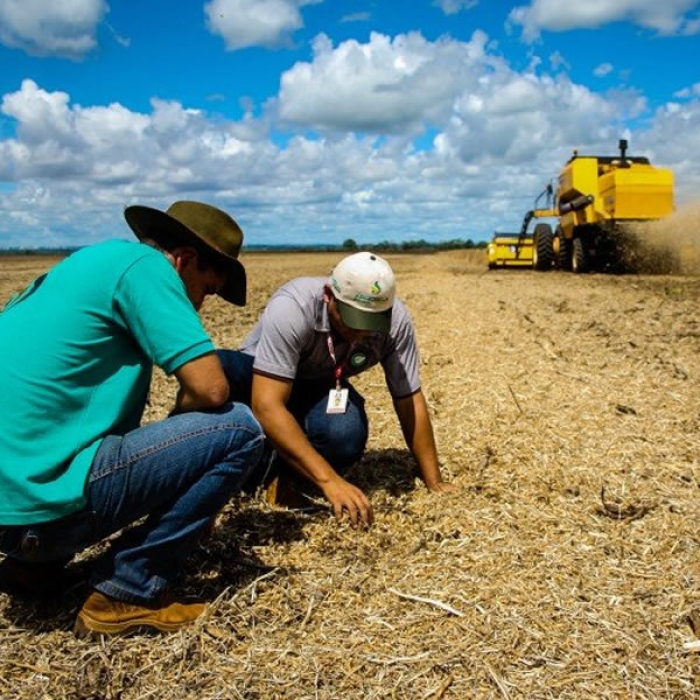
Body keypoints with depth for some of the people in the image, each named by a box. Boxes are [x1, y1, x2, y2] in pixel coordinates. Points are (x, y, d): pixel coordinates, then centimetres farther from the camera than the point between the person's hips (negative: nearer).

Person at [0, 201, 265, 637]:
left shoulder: (89, 263, 19)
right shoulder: (142, 265, -7)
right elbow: (211, 389, -16)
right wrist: (180, 431, 6)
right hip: (40, 500, -10)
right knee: (240, 430, -7)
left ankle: (36, 563, 21)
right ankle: (126, 595, -2)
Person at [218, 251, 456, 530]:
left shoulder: (396, 319, -23)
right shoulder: (292, 307, -34)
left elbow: (409, 399, -14)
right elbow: (267, 405, -40)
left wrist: (434, 483, -13)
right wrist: (329, 480, -45)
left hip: (321, 391, 2)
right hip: (264, 386, -2)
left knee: (346, 434, -34)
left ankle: (281, 472, -2)